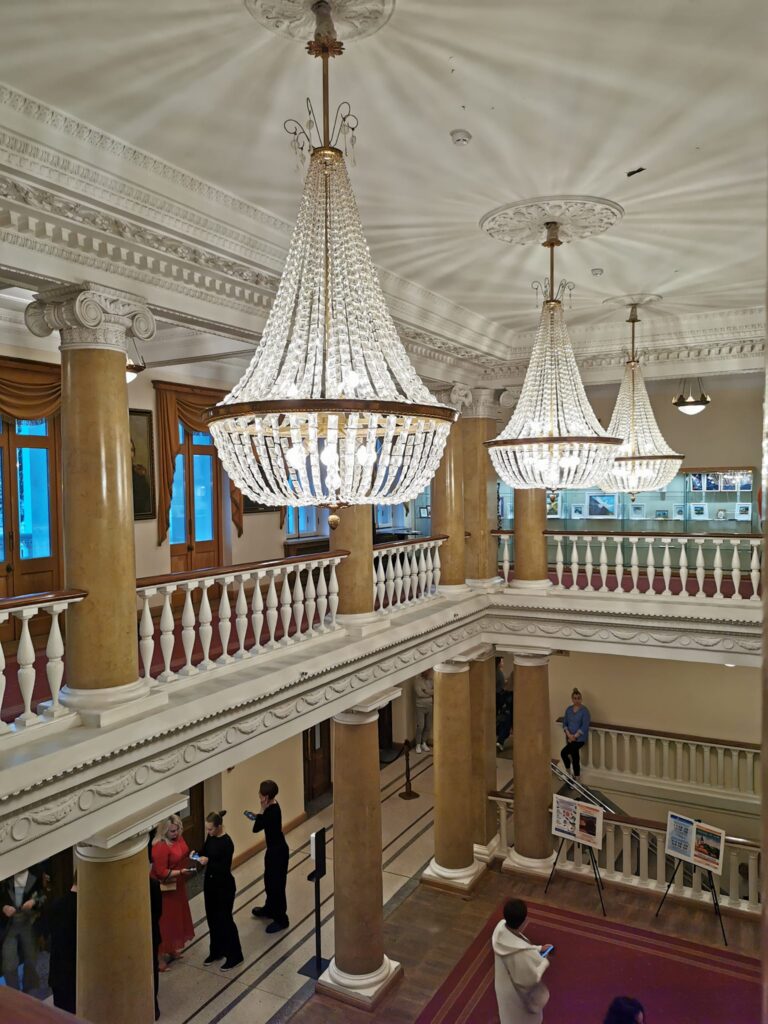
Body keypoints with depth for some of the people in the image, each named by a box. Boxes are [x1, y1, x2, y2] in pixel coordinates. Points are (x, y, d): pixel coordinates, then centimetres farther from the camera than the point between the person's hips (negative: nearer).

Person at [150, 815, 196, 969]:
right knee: (165, 922, 3)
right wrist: (182, 872, -32)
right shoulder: (160, 846, -28)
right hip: (165, 888, -8)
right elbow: (161, 873, -26)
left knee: (177, 918, 21)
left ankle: (173, 950, 39)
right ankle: (158, 958, 17)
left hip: (178, 885, 8)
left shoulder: (178, 837, -3)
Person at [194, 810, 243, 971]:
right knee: (212, 918, 19)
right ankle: (216, 951, 36)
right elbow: (205, 852, 13)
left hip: (224, 886, -8)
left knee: (225, 919, 3)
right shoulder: (210, 837, -2)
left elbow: (225, 869, -25)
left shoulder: (227, 843, -25)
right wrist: (197, 855, -8)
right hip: (210, 882, 8)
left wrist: (208, 862, -33)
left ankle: (234, 956, 19)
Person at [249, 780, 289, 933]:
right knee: (269, 880, 25)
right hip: (274, 848, 10)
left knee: (277, 883, 4)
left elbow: (256, 829, -24)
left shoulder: (271, 811, -29)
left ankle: (281, 919, 18)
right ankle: (269, 909, 44)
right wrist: (256, 816, 7)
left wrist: (262, 809, -22)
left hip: (277, 850, -10)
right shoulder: (272, 806, -1)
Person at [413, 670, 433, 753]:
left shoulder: (430, 681, 6)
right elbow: (420, 693, -23)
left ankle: (424, 743, 23)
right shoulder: (417, 682, -12)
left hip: (429, 707, 5)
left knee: (428, 727, 8)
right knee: (420, 727, -9)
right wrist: (431, 693, -11)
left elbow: (435, 691, -1)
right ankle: (418, 745, 5)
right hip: (420, 707, -5)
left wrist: (427, 691, -16)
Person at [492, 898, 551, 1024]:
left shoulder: (501, 926, -24)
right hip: (516, 992, -6)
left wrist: (538, 948, -1)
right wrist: (544, 962, -11)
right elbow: (532, 978, -26)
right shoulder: (522, 954, -45)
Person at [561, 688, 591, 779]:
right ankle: (576, 776, 24)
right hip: (570, 737, 5)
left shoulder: (584, 710, -11)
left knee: (564, 752, -17)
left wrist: (575, 736, -17)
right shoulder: (568, 709, 6)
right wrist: (569, 735, -10)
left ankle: (568, 771, 6)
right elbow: (564, 723, 6)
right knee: (574, 753, 7)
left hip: (580, 737, -5)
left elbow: (585, 726, -16)